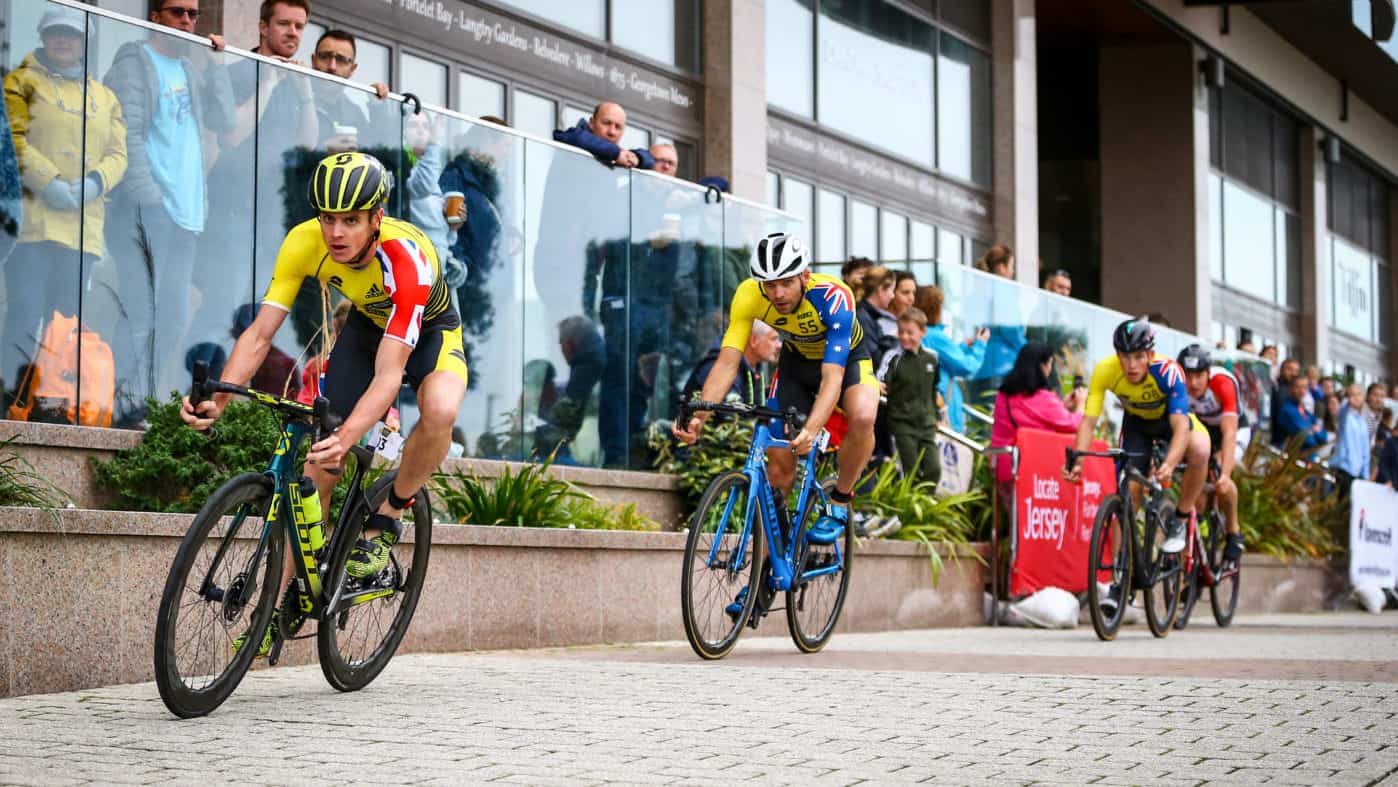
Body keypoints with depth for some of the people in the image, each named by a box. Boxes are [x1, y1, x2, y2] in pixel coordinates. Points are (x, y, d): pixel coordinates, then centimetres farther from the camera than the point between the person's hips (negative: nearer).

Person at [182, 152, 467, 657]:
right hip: (366, 325, 4)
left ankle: (386, 518, -10)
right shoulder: (304, 243, -28)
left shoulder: (406, 260, -40)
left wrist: (346, 437, -60)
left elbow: (388, 373, -45)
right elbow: (260, 332, -26)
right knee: (317, 460, -7)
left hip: (429, 331, -4)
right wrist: (217, 399, -42)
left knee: (440, 411, -37)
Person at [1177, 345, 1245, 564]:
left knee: (1219, 478, -28)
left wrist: (1225, 474, -54)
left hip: (1234, 427, -3)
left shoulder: (1223, 383, -37)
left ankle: (1234, 532, -8)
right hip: (1200, 429, 3)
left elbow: (1229, 433, -43)